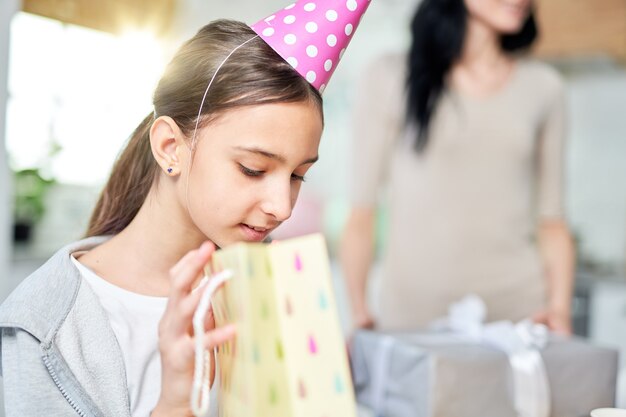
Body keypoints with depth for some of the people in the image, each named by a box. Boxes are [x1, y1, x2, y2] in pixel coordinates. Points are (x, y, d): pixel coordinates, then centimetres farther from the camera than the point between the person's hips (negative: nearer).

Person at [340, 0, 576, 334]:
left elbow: (551, 219, 10)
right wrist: (359, 313, -9)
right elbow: (361, 213, -1)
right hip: (411, 312, -2)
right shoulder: (390, 78, 1)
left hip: (519, 309, 2)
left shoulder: (543, 87, 9)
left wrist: (560, 308, -3)